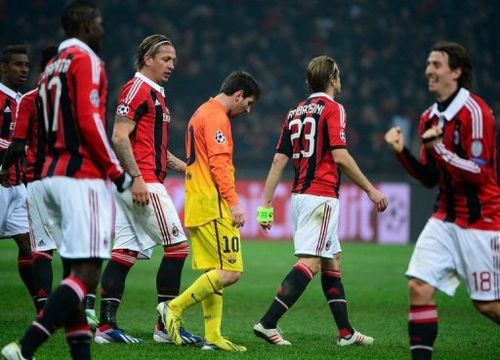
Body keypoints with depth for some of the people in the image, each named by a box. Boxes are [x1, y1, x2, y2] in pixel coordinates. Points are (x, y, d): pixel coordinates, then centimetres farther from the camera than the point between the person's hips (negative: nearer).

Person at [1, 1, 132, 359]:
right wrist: (118, 172, -9)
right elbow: (89, 122, -17)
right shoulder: (86, 61, -7)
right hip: (83, 178, -10)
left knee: (77, 272, 10)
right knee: (87, 273, -11)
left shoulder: (52, 68, 20)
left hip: (53, 175, 10)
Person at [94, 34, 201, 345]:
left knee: (124, 252, 6)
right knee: (178, 246, -7)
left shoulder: (155, 94, 22)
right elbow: (119, 137, -18)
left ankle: (106, 326, 4)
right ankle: (166, 326, -3)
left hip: (140, 184, 10)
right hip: (142, 184, -10)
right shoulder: (137, 89, -9)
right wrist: (137, 178, -23)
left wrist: (185, 168, 20)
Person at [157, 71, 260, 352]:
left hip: (197, 207, 11)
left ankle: (212, 337, 5)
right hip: (213, 205, -11)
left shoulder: (203, 113, 22)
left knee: (213, 272, 8)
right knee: (230, 271, -11)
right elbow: (219, 163, -18)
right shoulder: (217, 116, -10)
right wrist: (234, 203, -20)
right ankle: (175, 308, -8)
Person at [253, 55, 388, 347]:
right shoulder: (332, 108, -6)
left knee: (332, 261, 15)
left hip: (300, 195, 8)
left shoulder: (295, 113, 15)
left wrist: (266, 206, 11)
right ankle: (268, 323, -21)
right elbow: (340, 156, -15)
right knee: (309, 263, -12)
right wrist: (371, 190, -8)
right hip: (322, 196, -8)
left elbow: (279, 161, 11)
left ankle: (346, 332, 17)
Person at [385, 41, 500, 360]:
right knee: (419, 286, -10)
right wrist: (402, 152, 1)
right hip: (445, 218, 7)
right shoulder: (430, 118, 9)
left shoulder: (474, 111, -15)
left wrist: (439, 149, -25)